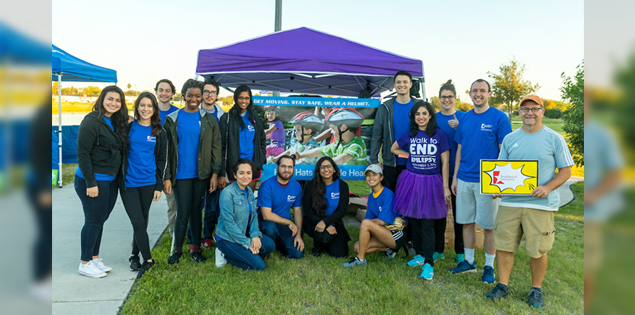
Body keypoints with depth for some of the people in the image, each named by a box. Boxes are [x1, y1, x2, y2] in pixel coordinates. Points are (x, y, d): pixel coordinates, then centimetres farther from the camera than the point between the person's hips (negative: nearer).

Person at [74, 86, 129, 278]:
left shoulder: (116, 122, 11)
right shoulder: (92, 121, -14)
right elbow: (82, 154, -17)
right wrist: (90, 182, -18)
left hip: (110, 181, 8)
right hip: (93, 180, -8)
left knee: (100, 221, 15)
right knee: (94, 221, 0)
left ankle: (95, 258, 27)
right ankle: (85, 264, 15)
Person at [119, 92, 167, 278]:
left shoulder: (159, 132, 4)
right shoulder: (128, 127, 1)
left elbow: (161, 160, 6)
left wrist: (159, 186, 3)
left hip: (148, 182, 2)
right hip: (128, 182, -2)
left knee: (143, 221, 11)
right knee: (138, 222, -4)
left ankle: (135, 255, 27)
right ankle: (148, 260, 6)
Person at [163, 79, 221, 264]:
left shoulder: (209, 120, 6)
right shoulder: (172, 120, 4)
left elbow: (216, 148, 5)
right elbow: (167, 150, 3)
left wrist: (215, 173, -3)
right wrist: (167, 177, -2)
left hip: (201, 173, 1)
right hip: (181, 174, -1)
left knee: (196, 210, 8)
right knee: (183, 212, -1)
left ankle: (196, 248, 19)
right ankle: (177, 249, 17)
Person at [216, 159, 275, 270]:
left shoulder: (249, 191, 5)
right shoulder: (227, 193, -19)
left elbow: (253, 215, 8)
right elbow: (229, 223, -20)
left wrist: (255, 235, -11)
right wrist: (247, 243, -19)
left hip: (244, 234, 7)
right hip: (227, 239, -7)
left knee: (270, 245, -14)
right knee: (259, 265, -15)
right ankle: (226, 255, 2)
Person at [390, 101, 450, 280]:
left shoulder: (439, 135, -1)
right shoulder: (409, 136, 6)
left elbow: (445, 162, -1)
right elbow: (393, 148, 23)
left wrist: (446, 187, -4)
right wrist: (410, 155, 9)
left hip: (431, 182, -3)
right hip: (411, 180, 3)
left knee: (427, 224, -6)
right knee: (413, 220, 9)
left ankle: (428, 263, -2)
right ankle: (420, 254, 26)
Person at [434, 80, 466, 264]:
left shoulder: (462, 117, -2)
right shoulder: (434, 118, 6)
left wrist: (458, 128, -22)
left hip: (458, 172, -2)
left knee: (458, 211, 5)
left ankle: (460, 251, 19)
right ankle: (438, 249, 23)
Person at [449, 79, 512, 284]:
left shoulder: (499, 118, -6)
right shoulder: (465, 118, 9)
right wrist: (455, 177, 11)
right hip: (464, 180, 5)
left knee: (488, 225, 5)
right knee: (466, 221, 12)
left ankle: (489, 266, 19)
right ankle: (469, 261, 26)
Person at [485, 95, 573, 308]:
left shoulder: (554, 139, 1)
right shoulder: (509, 139, 9)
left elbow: (566, 171, 2)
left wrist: (548, 188, -15)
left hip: (540, 204, -2)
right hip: (509, 202, 3)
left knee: (538, 250, 4)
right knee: (503, 245, 5)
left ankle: (536, 290, 24)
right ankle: (502, 286, 21)